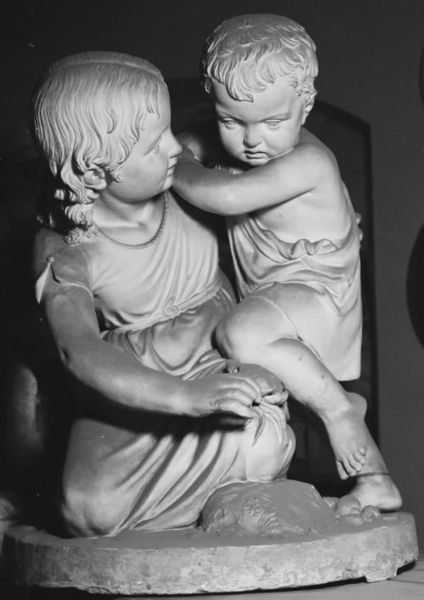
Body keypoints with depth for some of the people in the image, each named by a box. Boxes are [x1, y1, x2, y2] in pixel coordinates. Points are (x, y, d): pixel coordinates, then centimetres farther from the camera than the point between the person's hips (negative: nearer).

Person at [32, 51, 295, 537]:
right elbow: (80, 351, -36)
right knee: (93, 507, -28)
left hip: (219, 363, 2)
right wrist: (189, 397, -50)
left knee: (264, 445, -32)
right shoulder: (64, 255, -20)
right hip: (131, 390, -2)